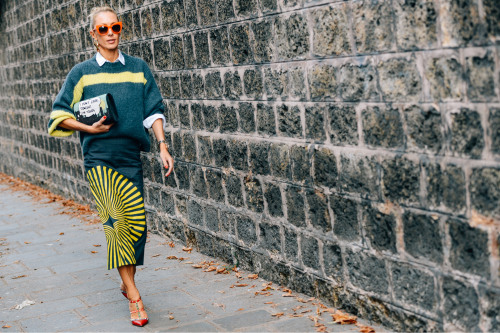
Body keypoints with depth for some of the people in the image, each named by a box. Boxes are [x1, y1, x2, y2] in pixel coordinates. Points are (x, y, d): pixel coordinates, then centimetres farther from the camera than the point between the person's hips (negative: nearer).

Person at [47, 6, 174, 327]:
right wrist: (88, 128, -7)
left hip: (132, 157, 3)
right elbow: (60, 115, 8)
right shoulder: (82, 73, 6)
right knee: (115, 222, -13)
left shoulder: (138, 68, 11)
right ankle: (133, 294, -11)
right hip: (99, 158, -3)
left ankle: (127, 281, 26)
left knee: (137, 223, 4)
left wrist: (163, 146, 1)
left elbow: (154, 110, 10)